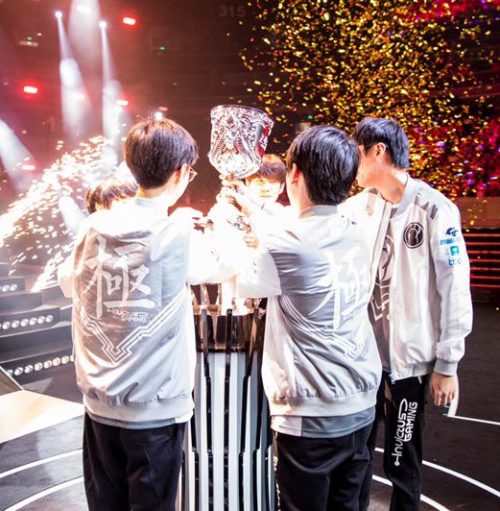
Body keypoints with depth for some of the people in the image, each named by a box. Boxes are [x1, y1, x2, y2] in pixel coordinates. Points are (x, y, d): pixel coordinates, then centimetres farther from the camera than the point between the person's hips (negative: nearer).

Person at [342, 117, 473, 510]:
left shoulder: (434, 209, -12)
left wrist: (447, 364, -9)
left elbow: (455, 290, -11)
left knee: (401, 462, 12)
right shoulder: (357, 208, 3)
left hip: (408, 358, -5)